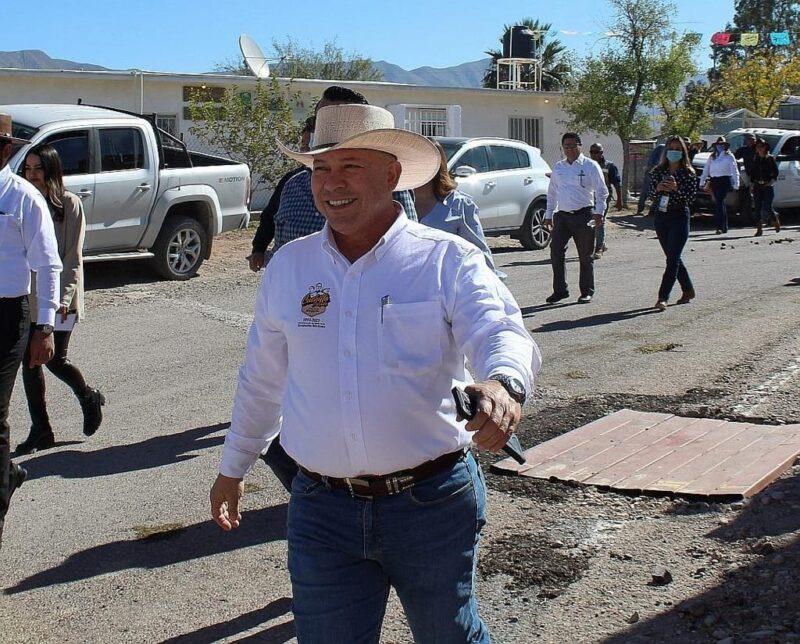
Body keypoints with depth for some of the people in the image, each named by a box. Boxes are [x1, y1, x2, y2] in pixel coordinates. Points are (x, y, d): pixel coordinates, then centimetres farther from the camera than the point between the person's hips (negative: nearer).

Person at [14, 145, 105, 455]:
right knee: (30, 362, 4)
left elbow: (73, 256, -9)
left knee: (55, 360, -1)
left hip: (59, 294, -5)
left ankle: (90, 398, 29)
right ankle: (40, 430, 14)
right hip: (27, 295, 5)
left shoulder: (69, 203, -7)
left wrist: (65, 296, -17)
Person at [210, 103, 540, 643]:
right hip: (322, 509, 3)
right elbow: (261, 378, 16)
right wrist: (233, 468, 24)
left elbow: (502, 333, -21)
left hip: (433, 502, -2)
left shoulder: (448, 260, -6)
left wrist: (503, 384, -45)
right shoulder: (288, 265, 6)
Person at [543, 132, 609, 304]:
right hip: (562, 216, 4)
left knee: (586, 256, 4)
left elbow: (601, 192, -2)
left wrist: (599, 213, -12)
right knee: (556, 251, -5)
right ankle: (560, 290, 3)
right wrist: (549, 214, 15)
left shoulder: (590, 166, -1)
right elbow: (552, 193, 20)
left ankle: (587, 292, 14)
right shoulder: (558, 168, 13)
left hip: (584, 215, -4)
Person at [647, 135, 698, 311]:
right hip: (661, 216, 5)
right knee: (673, 257, 14)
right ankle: (688, 291, 31)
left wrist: (677, 188, -24)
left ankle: (663, 297, -15)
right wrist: (657, 188, -15)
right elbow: (651, 196, 6)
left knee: (673, 258, -11)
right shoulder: (658, 171, 8)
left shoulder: (688, 173, -3)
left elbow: (691, 197, -10)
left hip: (680, 217, -5)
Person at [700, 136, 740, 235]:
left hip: (725, 181, -5)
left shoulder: (729, 156, 3)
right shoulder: (712, 157, 15)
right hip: (714, 181, 5)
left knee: (719, 202, -17)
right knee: (720, 203, 10)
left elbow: (735, 171, 1)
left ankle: (720, 226, -20)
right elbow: (706, 170, 17)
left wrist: (736, 184, -6)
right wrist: (702, 182, 10)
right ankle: (724, 227, 18)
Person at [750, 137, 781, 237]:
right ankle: (759, 229, 1)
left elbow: (775, 172, -2)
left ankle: (776, 221, 21)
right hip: (757, 186, 4)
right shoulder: (755, 159, 12)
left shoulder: (770, 158, 0)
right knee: (758, 207, -1)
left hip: (768, 185, -4)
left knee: (767, 207, -7)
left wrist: (771, 181, -15)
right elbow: (752, 172, 17)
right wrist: (751, 183, 7)